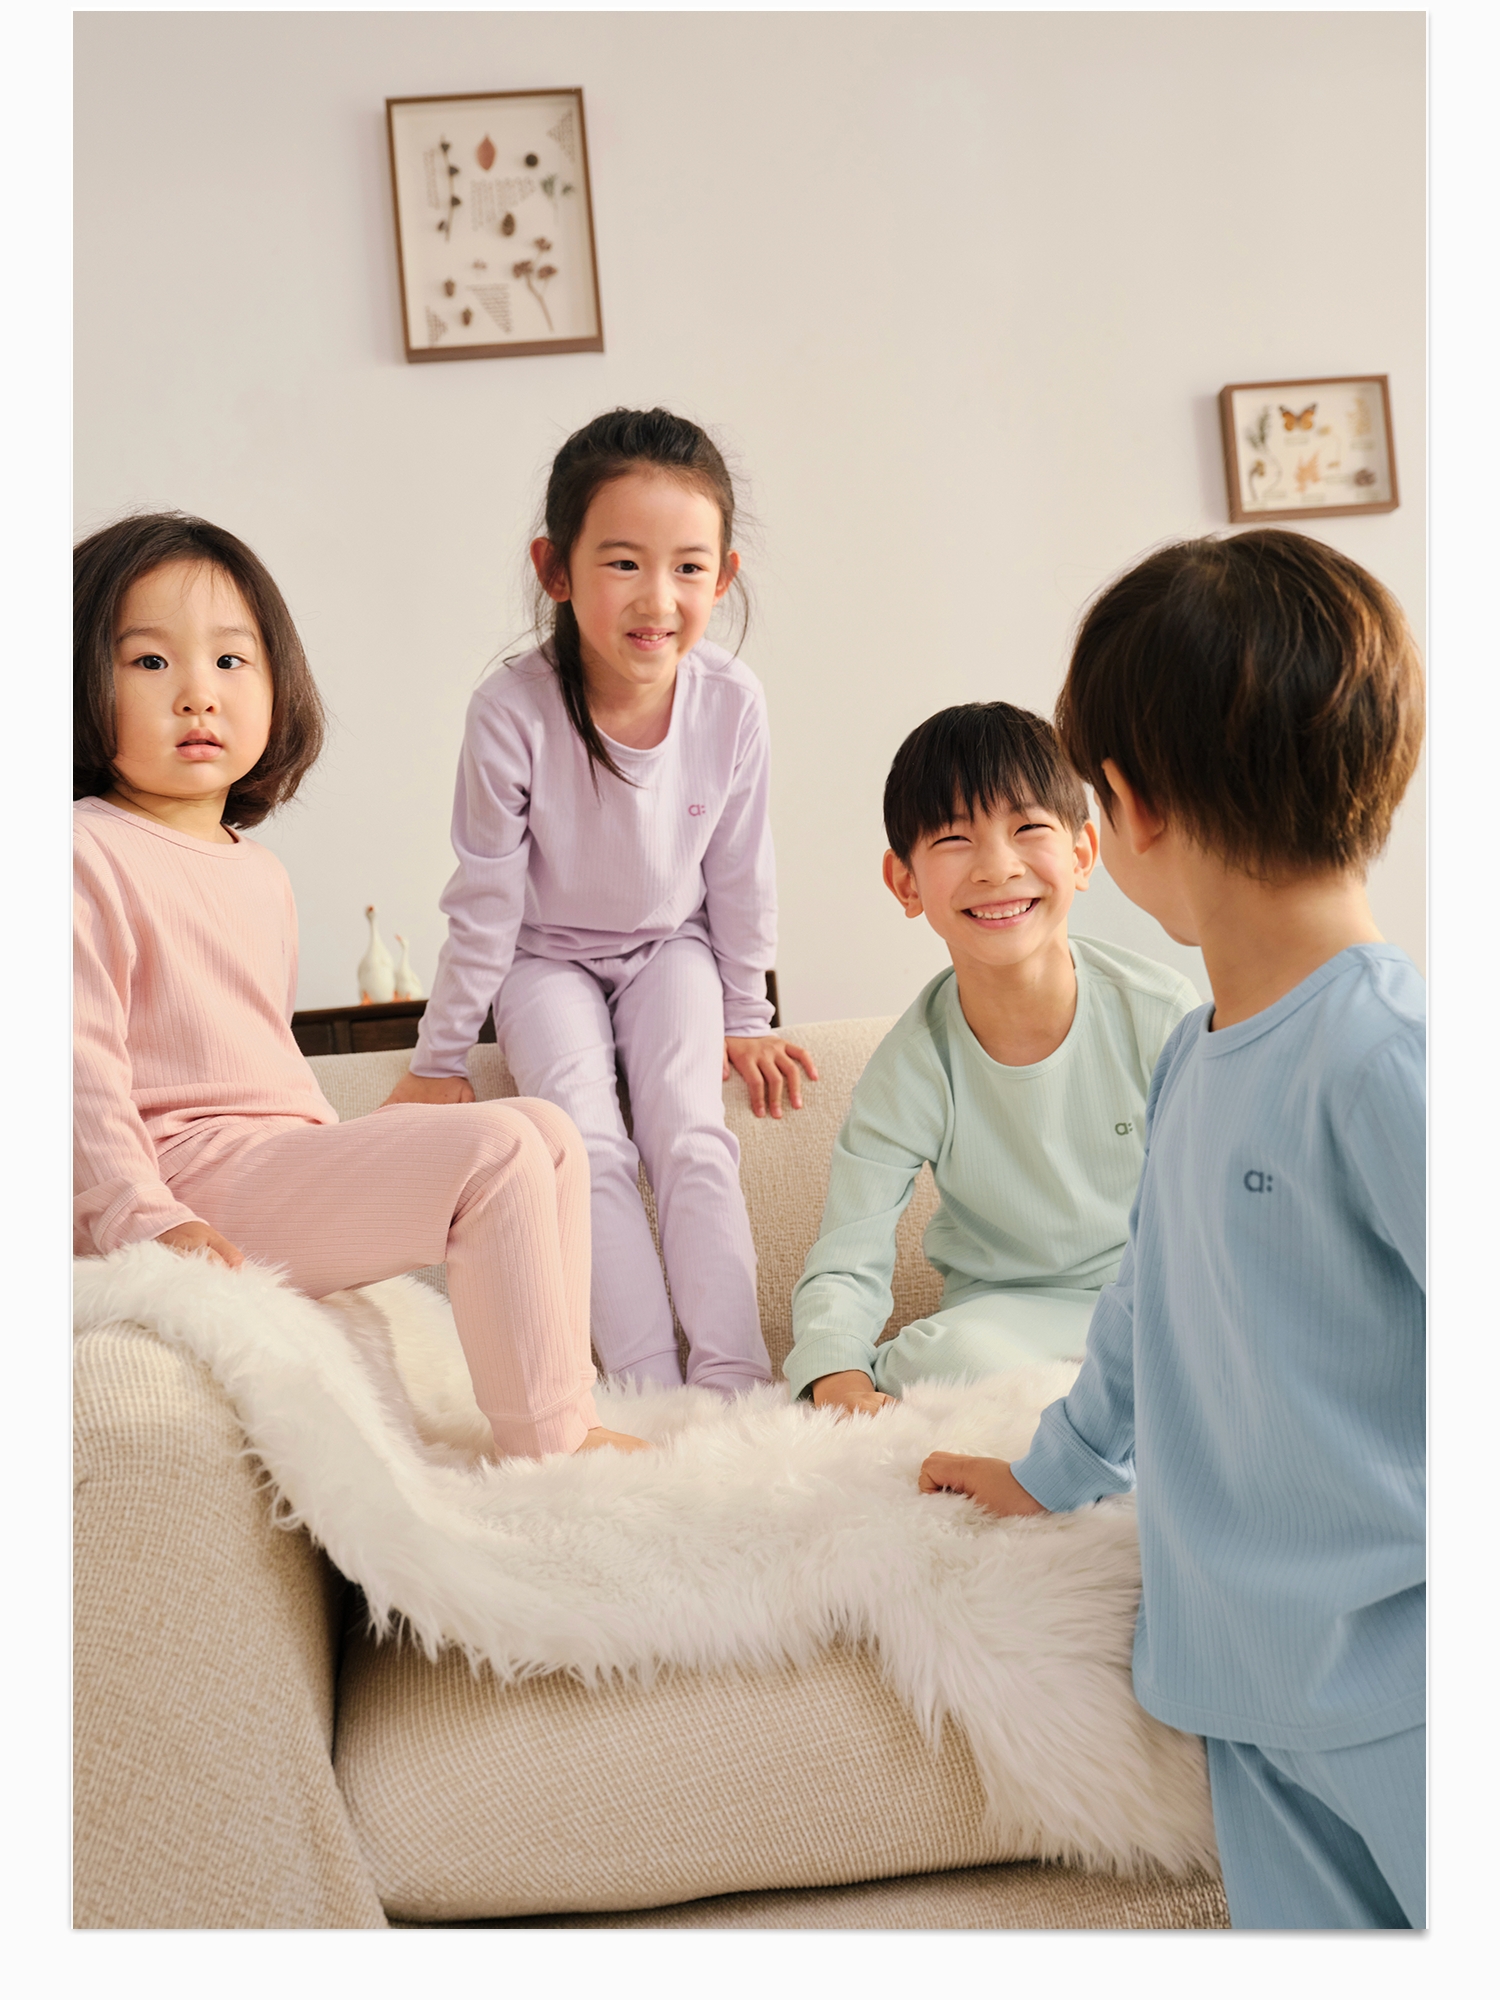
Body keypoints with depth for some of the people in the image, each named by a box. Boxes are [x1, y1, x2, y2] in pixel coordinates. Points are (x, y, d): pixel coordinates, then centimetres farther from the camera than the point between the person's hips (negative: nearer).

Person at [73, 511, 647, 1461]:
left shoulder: (260, 874, 19)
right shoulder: (85, 855, -9)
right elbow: (77, 1066, -16)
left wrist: (349, 1161, 22)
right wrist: (145, 1219, -24)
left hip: (285, 1152, 9)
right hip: (195, 1182, -9)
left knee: (549, 1133, 5)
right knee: (498, 1154, -20)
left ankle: (564, 1407, 4)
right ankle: (547, 1450, -12)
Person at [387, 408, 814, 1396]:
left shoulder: (731, 700, -20)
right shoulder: (514, 711, -27)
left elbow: (739, 875, -4)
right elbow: (486, 898, -15)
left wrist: (745, 1017, 6)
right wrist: (441, 1056, -7)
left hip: (671, 945, 2)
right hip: (548, 956, -1)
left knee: (692, 1134, -15)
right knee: (592, 1143, -18)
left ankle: (733, 1381, -12)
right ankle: (648, 1390, -17)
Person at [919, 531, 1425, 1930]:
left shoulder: (1385, 1055, -22)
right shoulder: (1191, 1054, 7)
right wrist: (1053, 1472, 33)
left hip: (1402, 1685, -7)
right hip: (1246, 1671, 8)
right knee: (1304, 1931, 15)